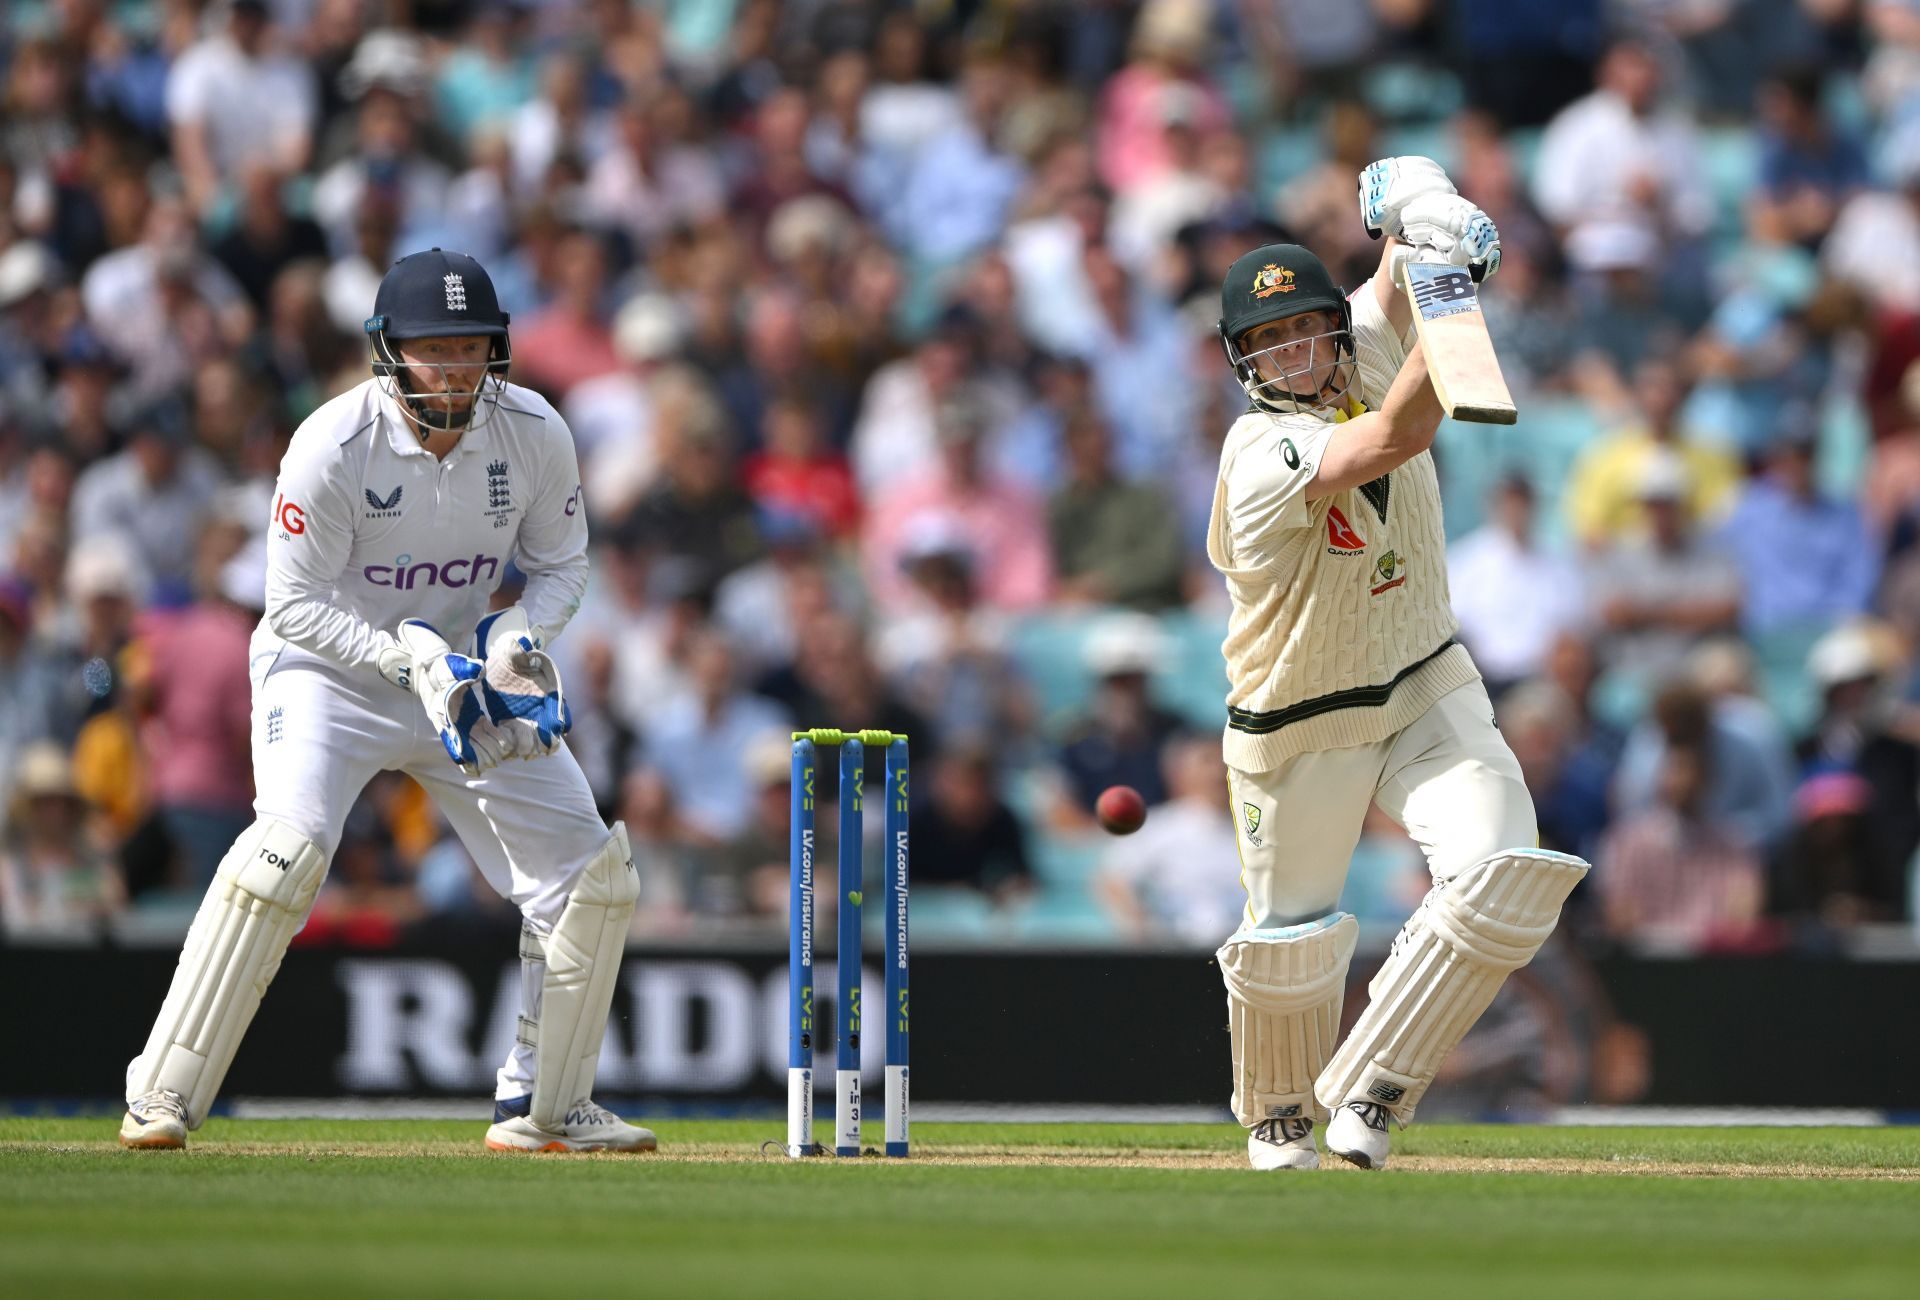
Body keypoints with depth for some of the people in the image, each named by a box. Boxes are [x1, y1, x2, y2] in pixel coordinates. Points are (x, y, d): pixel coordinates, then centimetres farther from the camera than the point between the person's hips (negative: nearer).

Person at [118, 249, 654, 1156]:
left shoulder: (533, 433, -12)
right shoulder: (334, 445, -24)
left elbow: (561, 565, 1)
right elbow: (296, 602, -18)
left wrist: (516, 634, -20)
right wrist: (409, 655, -30)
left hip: (465, 672, 5)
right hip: (330, 668, -5)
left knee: (593, 871, 0)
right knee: (290, 843, -29)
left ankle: (544, 1108, 17)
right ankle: (163, 1097, -24)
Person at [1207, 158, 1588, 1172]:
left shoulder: (1369, 347, -7)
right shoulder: (1264, 455, -27)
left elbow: (1401, 191, 0)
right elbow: (1396, 437, -44)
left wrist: (1416, 209, -25)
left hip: (1428, 691, 5)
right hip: (1299, 728, -5)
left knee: (1504, 879, -19)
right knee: (1289, 939, 10)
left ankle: (1367, 1093, -5)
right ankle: (1279, 1118, 42)